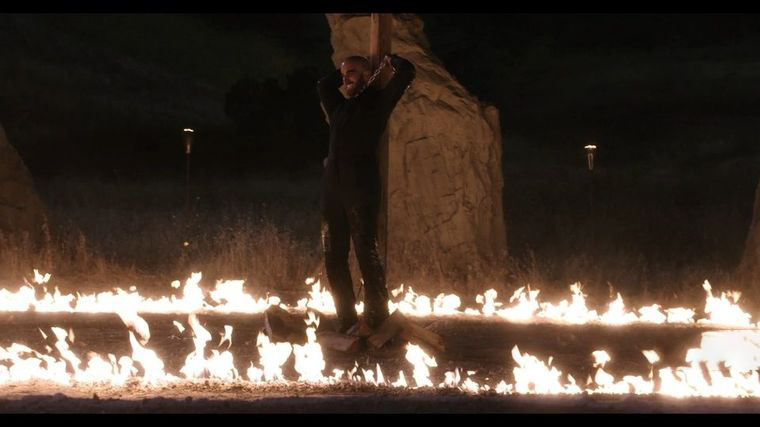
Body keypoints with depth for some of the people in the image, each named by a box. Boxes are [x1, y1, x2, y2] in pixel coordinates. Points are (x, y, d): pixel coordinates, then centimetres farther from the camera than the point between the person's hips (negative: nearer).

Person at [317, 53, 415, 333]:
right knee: (333, 255, 2)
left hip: (361, 187, -7)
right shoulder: (340, 107, 22)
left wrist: (390, 60, 16)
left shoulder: (378, 101, 6)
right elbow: (323, 86, 38)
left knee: (366, 251, -10)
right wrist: (343, 72, 32)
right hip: (333, 186, 7)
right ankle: (346, 318, 5)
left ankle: (376, 318, -9)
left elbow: (406, 72, -2)